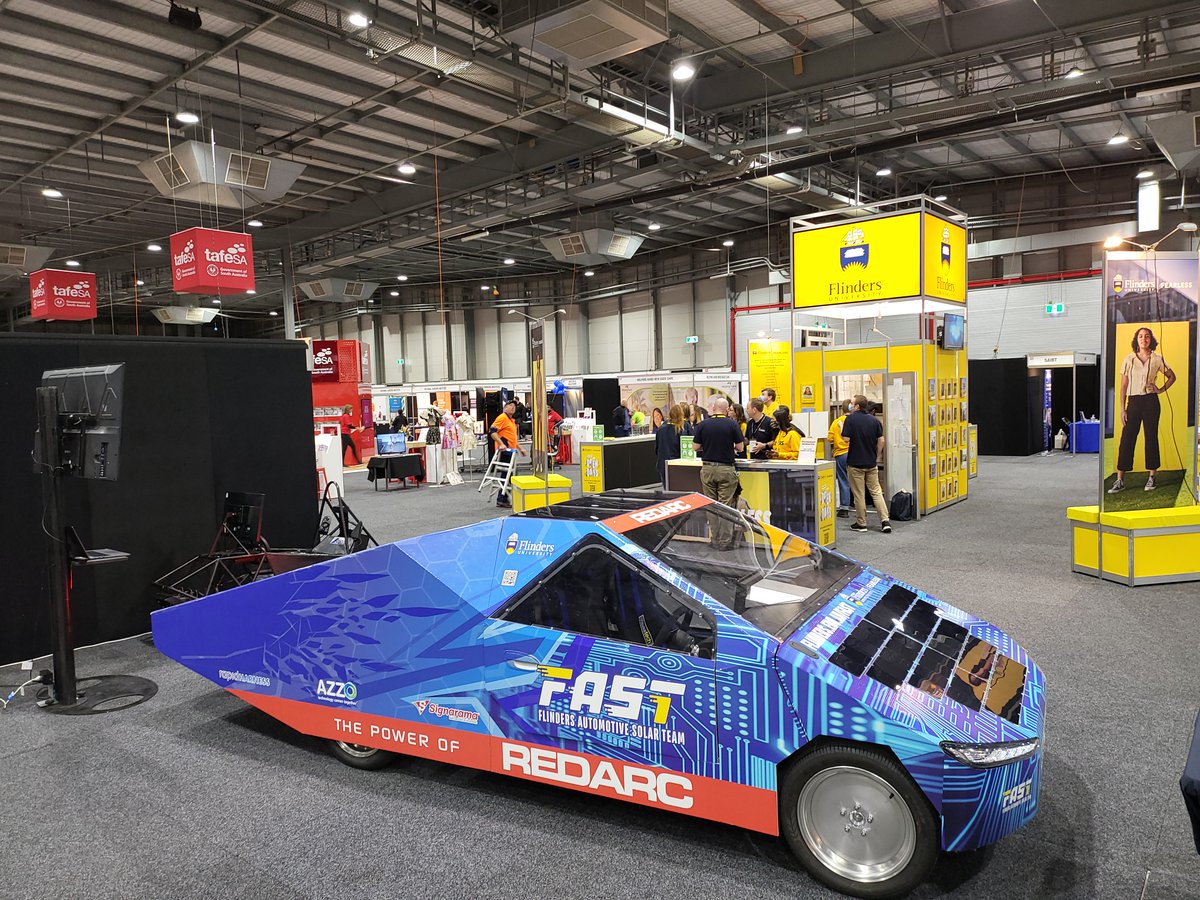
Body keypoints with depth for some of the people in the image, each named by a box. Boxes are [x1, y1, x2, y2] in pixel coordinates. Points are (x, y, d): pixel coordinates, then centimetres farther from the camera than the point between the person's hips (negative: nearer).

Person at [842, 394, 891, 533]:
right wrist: (877, 457, 12)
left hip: (855, 462, -4)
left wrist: (841, 427, 2)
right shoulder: (875, 420, 2)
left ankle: (861, 523, 12)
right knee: (876, 492, 10)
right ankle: (885, 521, 0)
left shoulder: (850, 418, -11)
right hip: (871, 462, 4)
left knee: (859, 494, 4)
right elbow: (881, 441, 0)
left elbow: (846, 439, -16)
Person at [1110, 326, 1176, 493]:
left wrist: (1162, 389, 2)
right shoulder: (1128, 360, 3)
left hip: (1151, 401, 0)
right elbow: (1123, 386, 3)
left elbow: (1172, 377, 18)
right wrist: (1122, 409, -1)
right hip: (1133, 402, 0)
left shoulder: (1157, 359, 4)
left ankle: (1152, 478, 14)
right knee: (1127, 439, -3)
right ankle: (1120, 481, -3)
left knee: (1151, 438, 4)